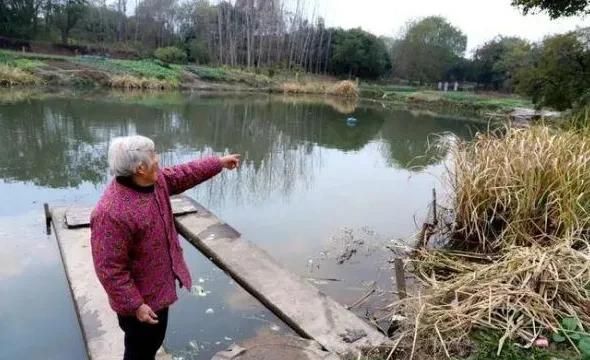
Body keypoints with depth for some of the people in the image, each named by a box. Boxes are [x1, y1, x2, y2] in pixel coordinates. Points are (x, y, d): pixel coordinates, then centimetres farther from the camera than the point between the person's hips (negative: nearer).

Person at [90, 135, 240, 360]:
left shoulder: (155, 180, -8)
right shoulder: (111, 214, -34)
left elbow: (185, 174, 11)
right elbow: (110, 270, -28)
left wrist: (219, 163, 18)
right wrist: (135, 305, -23)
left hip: (159, 287, 8)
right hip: (140, 299, -8)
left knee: (154, 341, 28)